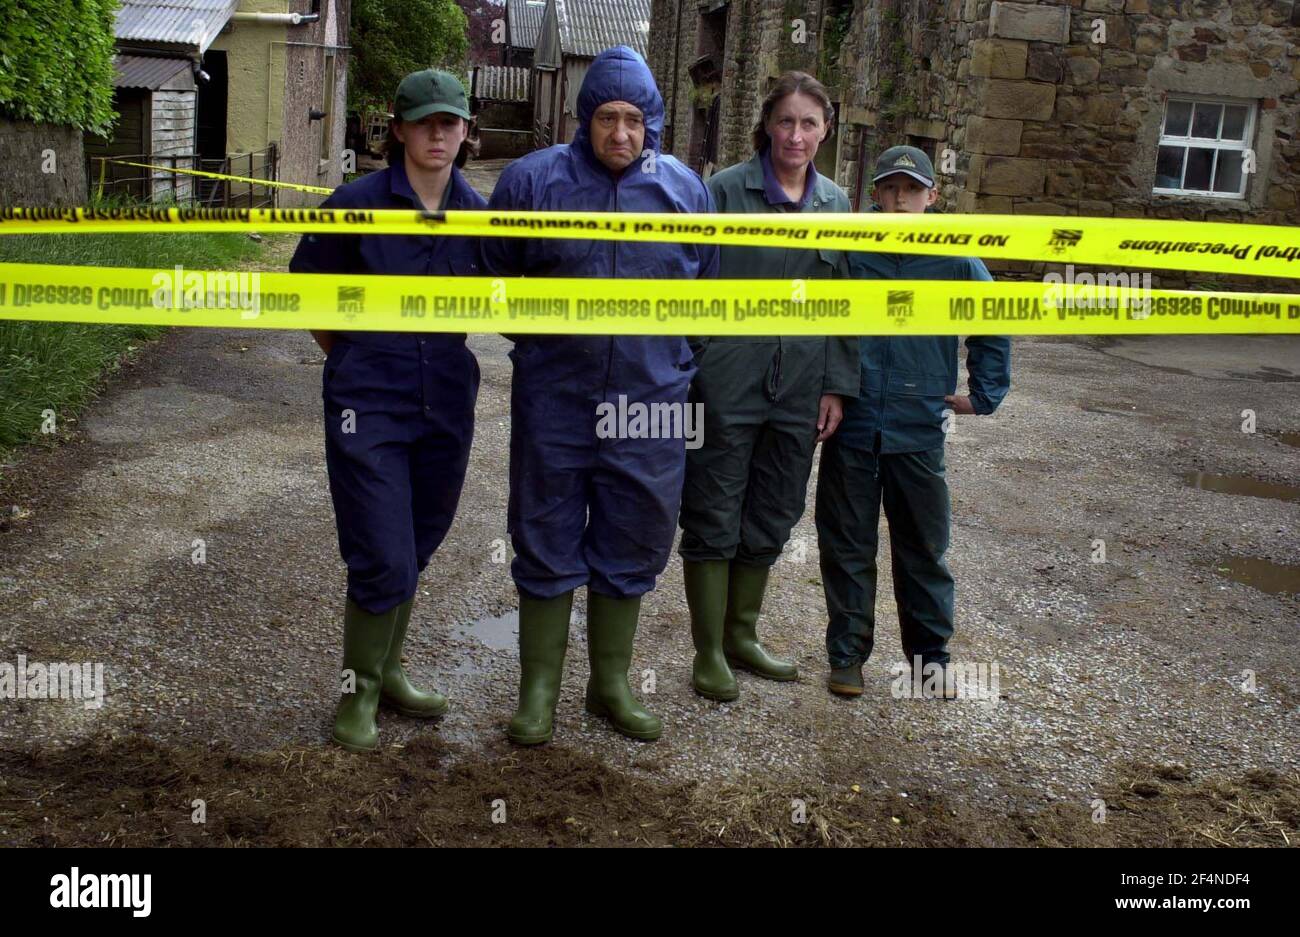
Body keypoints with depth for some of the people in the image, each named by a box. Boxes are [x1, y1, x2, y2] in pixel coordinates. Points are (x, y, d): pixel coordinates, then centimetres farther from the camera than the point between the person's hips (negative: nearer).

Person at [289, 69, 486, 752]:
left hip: (446, 402, 4)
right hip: (367, 407, -4)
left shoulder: (477, 211, 2)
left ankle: (386, 673, 35)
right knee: (383, 560, -6)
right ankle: (358, 691, 16)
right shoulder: (357, 203, -8)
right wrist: (350, 360, 9)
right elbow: (304, 288, 4)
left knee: (414, 548, 15)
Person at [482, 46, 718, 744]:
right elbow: (494, 280, 9)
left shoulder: (684, 189, 4)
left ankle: (612, 684, 30)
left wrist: (670, 360, 9)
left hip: (649, 403, 2)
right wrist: (539, 334, 2)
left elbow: (706, 291, 15)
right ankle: (539, 689, 23)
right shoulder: (531, 179, -2)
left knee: (632, 548, 12)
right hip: (554, 401, -2)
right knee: (547, 547, 7)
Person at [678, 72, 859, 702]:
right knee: (714, 519, 3)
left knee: (772, 519, 14)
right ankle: (708, 654, 17)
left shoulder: (836, 204, 9)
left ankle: (741, 637, 31)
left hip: (799, 386, 5)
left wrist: (837, 385, 5)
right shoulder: (725, 190, -4)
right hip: (727, 383, -4)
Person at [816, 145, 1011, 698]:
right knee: (847, 548, 8)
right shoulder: (847, 253, -2)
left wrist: (984, 396, 8)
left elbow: (992, 330, 13)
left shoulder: (957, 262, -1)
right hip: (851, 429, 0)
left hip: (920, 432, 0)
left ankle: (930, 653, 26)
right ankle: (847, 654, 21)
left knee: (925, 549, 11)